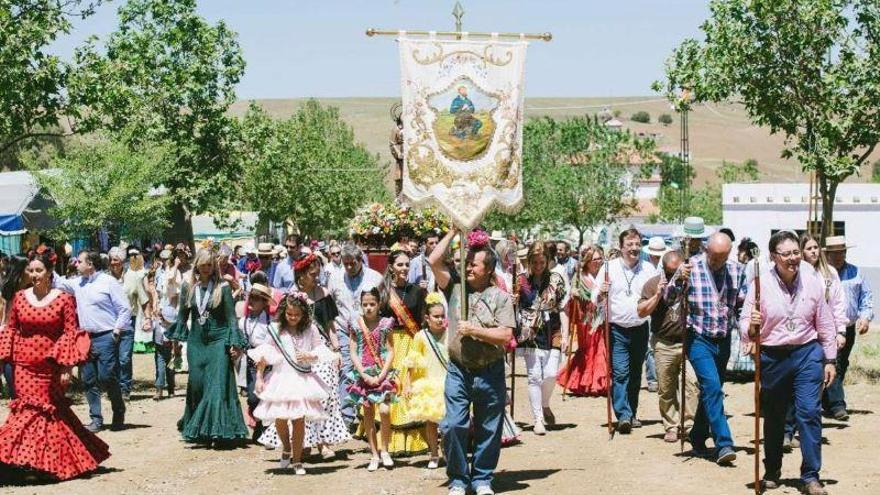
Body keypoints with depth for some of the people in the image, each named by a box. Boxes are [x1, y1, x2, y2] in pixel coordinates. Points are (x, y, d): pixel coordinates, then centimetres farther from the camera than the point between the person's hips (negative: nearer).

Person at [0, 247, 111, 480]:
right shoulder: (19, 297, 5)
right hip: (24, 364, 2)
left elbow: (71, 334, -5)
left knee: (49, 407, 3)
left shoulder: (64, 299, -5)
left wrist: (67, 367, -9)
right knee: (27, 406, -5)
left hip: (50, 365, -2)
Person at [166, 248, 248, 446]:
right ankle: (198, 432, 15)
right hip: (196, 341, 3)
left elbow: (231, 317, 0)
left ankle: (219, 431, -5)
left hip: (218, 340, -3)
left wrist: (235, 343, -6)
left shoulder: (223, 287, -1)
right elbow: (182, 316, 15)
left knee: (218, 384, -8)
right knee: (196, 385, 2)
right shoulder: (188, 287, 7)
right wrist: (175, 338, 10)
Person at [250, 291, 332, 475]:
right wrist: (259, 378, -3)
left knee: (299, 420, 3)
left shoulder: (311, 329, 1)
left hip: (303, 379, 1)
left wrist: (309, 356, -12)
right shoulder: (276, 329, -2)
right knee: (280, 419, -1)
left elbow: (320, 351, 9)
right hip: (281, 377, 0)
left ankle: (297, 460, 13)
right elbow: (263, 356, 1)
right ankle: (286, 449, 30)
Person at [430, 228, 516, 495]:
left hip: (490, 373, -1)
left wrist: (475, 330, -13)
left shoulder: (500, 297, -1)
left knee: (488, 430, 8)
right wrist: (453, 232, -1)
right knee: (454, 426, -4)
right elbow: (434, 261, -5)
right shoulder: (455, 287, 5)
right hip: (458, 371, 1)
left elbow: (506, 335, -9)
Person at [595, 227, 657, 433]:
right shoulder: (609, 268, 0)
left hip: (640, 329, 3)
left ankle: (632, 413, 24)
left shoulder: (649, 269, 6)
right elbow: (595, 300, 2)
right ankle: (623, 416, -17)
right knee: (620, 372, -13)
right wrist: (601, 294, -21)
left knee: (635, 374, 12)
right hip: (617, 329, -3)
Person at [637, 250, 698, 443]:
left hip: (689, 341, -1)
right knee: (666, 389, 5)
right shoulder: (653, 283, 5)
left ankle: (689, 425, -6)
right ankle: (671, 427, 16)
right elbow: (642, 312, 2)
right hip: (664, 344, 1)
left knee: (692, 383, -14)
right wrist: (658, 295, -11)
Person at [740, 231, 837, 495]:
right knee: (773, 417, 12)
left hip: (807, 353, 0)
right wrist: (752, 327, -29)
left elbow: (825, 322, 5)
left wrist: (830, 360, 7)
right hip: (772, 357, 0)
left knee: (809, 412, -10)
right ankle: (772, 472, 30)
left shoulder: (812, 279, -3)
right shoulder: (761, 283, -8)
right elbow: (745, 326, -6)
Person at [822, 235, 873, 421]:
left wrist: (866, 316, -1)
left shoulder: (855, 272, 13)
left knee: (841, 367, 11)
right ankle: (836, 405, -17)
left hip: (849, 329, 5)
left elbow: (866, 296, 15)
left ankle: (827, 403, 23)